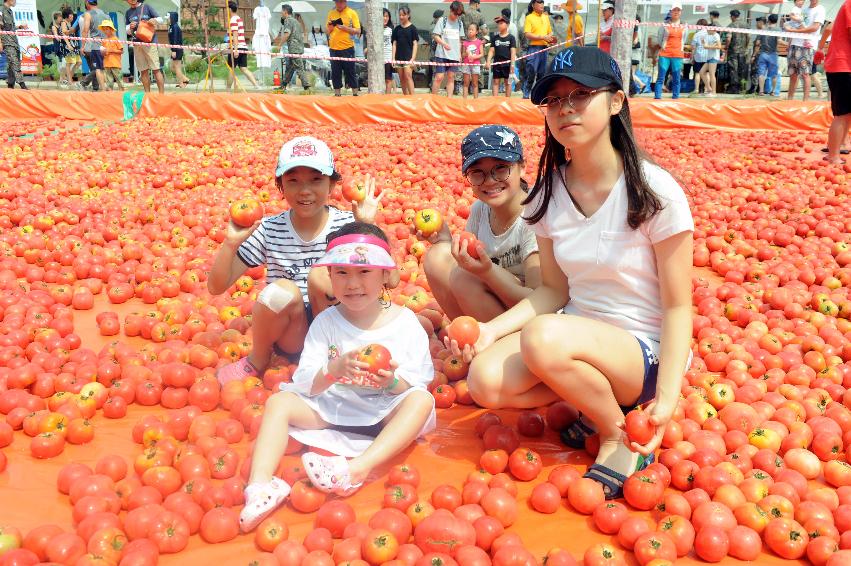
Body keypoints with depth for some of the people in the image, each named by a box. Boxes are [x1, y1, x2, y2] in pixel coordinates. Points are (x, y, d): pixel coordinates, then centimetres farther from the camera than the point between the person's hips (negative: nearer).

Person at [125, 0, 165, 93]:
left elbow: (160, 19, 5)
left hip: (150, 42, -4)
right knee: (143, 71, 5)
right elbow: (128, 31, 17)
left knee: (156, 69, -7)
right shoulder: (128, 13, 15)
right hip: (137, 44, 4)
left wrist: (153, 20, -16)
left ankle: (161, 93, -7)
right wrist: (130, 27, -5)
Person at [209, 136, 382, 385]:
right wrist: (231, 243, -23)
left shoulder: (348, 224, -8)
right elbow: (216, 287, -5)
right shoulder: (269, 230, -6)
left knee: (321, 276, -27)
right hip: (289, 334, 1)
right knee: (283, 291, -30)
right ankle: (258, 361, 0)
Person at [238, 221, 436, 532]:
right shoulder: (326, 322, -4)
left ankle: (356, 469, -44)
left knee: (421, 400, -30)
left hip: (385, 411, -2)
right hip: (332, 408, 2)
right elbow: (306, 385, -9)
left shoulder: (404, 321, -8)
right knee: (279, 402, -15)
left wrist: (393, 382, -30)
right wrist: (335, 369, -29)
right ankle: (260, 485, -33)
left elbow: (417, 384, -8)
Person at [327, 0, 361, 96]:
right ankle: (337, 94, 12)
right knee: (335, 73, 5)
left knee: (350, 72, 0)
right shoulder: (331, 13, 11)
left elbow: (358, 31, -4)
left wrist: (345, 28, -16)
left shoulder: (352, 13, 1)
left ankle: (355, 94, 5)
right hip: (334, 48, 4)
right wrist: (330, 27, -6)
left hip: (347, 48, -3)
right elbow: (327, 31, 16)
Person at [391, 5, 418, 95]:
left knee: (408, 77, -14)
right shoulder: (397, 29, 11)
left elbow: (415, 44, -3)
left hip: (408, 57, -4)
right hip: (399, 57, 4)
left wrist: (413, 59, -10)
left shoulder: (412, 28, 0)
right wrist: (393, 58, 2)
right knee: (402, 79, 5)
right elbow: (394, 44, 11)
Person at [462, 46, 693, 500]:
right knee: (485, 380, -21)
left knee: (543, 338, -34)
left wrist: (667, 398, -24)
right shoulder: (549, 194, 0)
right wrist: (493, 328, -11)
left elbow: (677, 307, -13)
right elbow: (554, 290, 6)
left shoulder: (655, 192, -15)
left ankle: (619, 435, -8)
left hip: (644, 352, -5)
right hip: (577, 333, 5)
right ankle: (598, 398, 2)